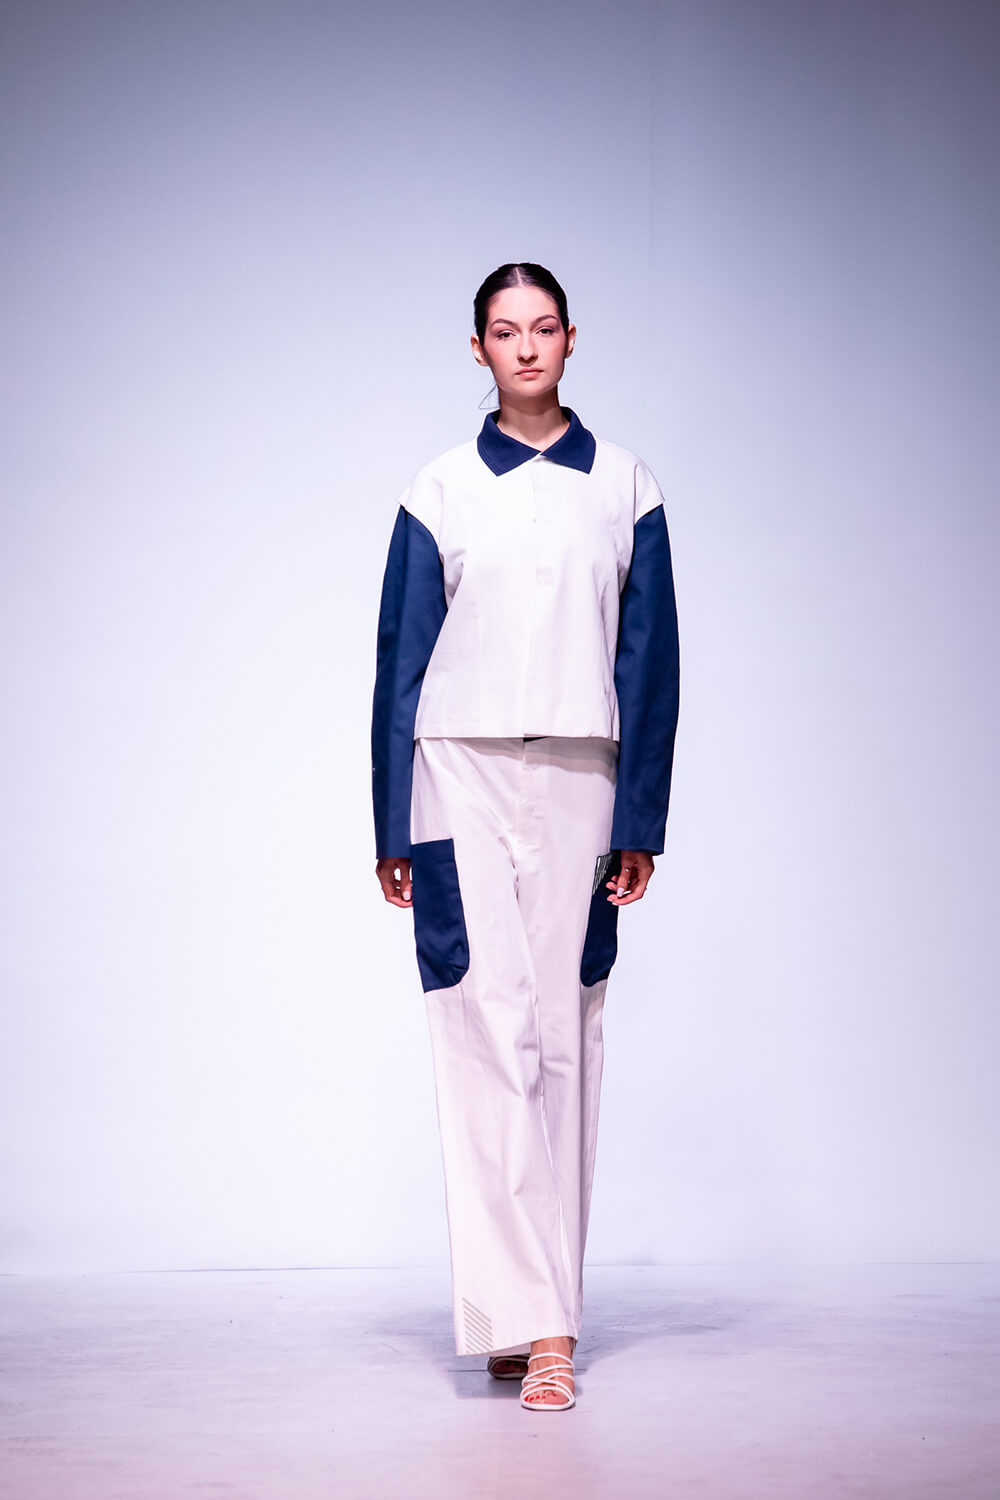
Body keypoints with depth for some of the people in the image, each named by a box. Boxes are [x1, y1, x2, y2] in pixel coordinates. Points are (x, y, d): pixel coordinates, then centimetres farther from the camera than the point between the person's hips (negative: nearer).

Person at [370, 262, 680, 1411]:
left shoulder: (625, 488, 9)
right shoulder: (441, 493, 6)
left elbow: (649, 659, 7)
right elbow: (402, 660, 7)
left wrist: (639, 819, 1)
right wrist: (395, 827, 2)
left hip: (581, 782, 1)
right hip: (465, 777, -1)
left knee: (565, 1033, 2)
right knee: (490, 1026, -10)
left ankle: (535, 1310, 9)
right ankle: (534, 1321, -11)